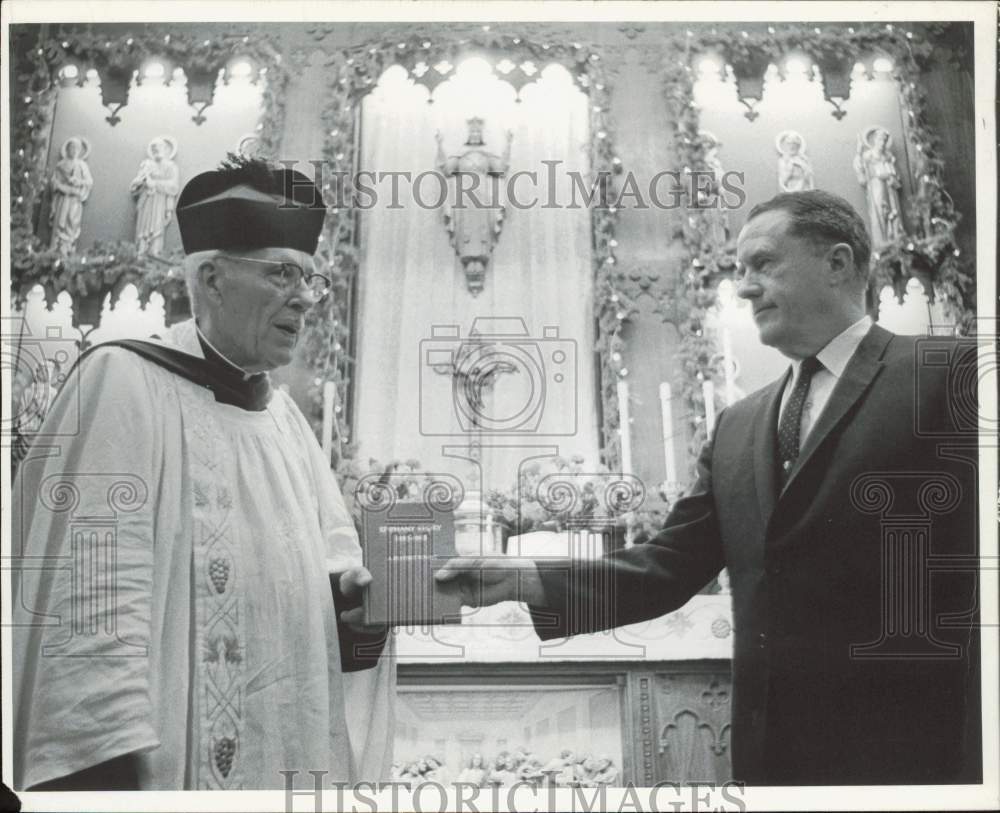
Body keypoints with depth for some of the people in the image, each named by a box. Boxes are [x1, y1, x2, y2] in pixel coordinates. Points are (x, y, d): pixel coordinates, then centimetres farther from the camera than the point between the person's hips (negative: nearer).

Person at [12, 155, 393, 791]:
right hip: (178, 762, -8)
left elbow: (331, 553, 17)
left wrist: (356, 593, -6)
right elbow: (90, 599, -20)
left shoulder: (285, 415, 13)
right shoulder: (123, 382, -12)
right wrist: (110, 766, -26)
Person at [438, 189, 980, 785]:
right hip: (770, 749, 6)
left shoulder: (950, 374, -6)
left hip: (910, 748, -6)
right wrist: (520, 580, -1)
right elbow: (669, 567, 11)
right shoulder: (737, 427, 14)